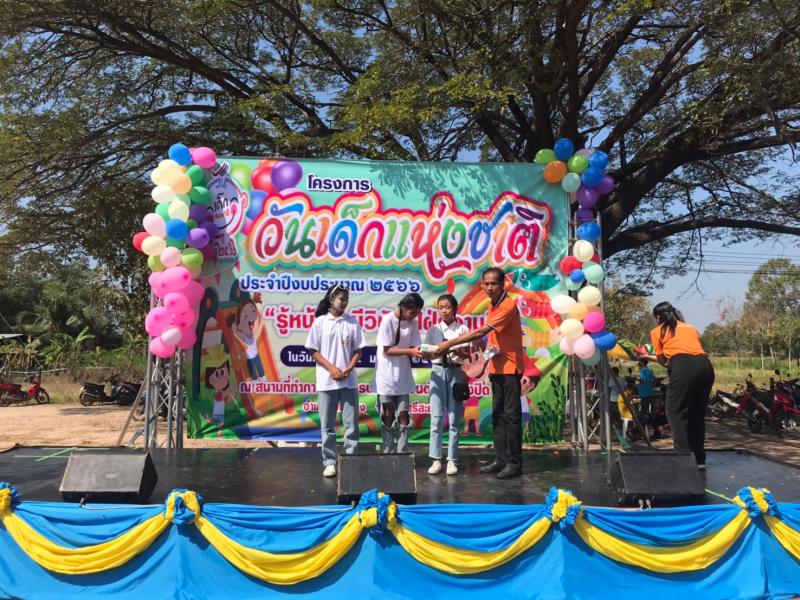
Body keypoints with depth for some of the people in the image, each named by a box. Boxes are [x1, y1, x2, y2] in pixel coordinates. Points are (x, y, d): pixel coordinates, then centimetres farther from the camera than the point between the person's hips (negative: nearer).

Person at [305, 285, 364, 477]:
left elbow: (358, 350, 7)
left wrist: (349, 369, -9)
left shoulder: (352, 322, 5)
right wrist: (331, 368, -11)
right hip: (326, 381, -1)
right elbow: (313, 351, 0)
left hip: (349, 381, 1)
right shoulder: (320, 322, 0)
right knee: (327, 425, 4)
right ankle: (329, 462, 14)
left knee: (351, 424, 4)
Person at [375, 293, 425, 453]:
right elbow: (387, 350, -15)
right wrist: (411, 351, -23)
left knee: (403, 415, 4)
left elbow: (413, 347, 0)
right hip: (386, 376, -4)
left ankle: (403, 453, 10)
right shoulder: (388, 320, -15)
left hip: (403, 376, 4)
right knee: (388, 416, 4)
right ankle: (388, 453, 14)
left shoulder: (413, 322, 0)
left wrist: (421, 352, -22)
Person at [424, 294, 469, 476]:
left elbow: (468, 354, 3)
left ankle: (452, 460, 8)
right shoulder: (433, 330, 7)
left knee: (454, 418, 1)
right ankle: (436, 459, 5)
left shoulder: (462, 329, 3)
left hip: (456, 372, -1)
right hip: (438, 371, 1)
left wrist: (459, 351, -17)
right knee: (436, 417, -1)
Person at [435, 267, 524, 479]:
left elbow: (480, 332, -23)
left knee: (511, 415, -5)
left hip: (510, 367, -9)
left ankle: (514, 463, 1)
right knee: (497, 414, 10)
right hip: (497, 366, 9)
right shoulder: (492, 305, 12)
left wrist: (450, 344, -22)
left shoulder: (508, 306, -17)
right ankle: (501, 459, 17)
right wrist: (492, 347, -1)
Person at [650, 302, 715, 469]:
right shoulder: (690, 327, 31)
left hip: (683, 367, -5)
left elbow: (662, 360, 20)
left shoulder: (657, 331, 19)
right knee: (697, 412, 17)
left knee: (676, 412, 6)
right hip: (705, 365, 5)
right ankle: (699, 458, 21)